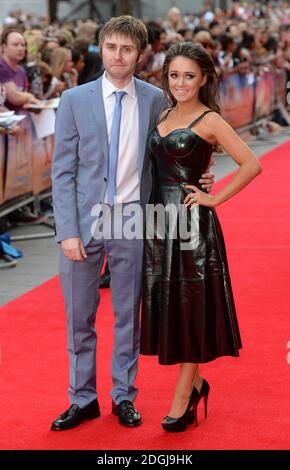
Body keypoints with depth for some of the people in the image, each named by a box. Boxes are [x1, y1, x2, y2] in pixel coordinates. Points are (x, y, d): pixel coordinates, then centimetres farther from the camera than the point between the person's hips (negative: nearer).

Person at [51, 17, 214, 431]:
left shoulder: (155, 100, 2)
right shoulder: (75, 100, -1)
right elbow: (63, 171, -2)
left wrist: (196, 179, -5)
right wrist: (68, 231, -9)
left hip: (132, 222, 1)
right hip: (84, 220, 0)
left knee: (129, 315, 10)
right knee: (79, 315, 6)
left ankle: (123, 397, 24)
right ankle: (83, 399, 20)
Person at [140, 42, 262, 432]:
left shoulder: (210, 121, -8)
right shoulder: (163, 116, 12)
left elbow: (251, 165, -15)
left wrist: (214, 198, -13)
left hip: (191, 223, -7)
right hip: (158, 219, 7)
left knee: (190, 304, 1)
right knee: (165, 302, 11)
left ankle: (183, 399, 9)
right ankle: (195, 382, 28)